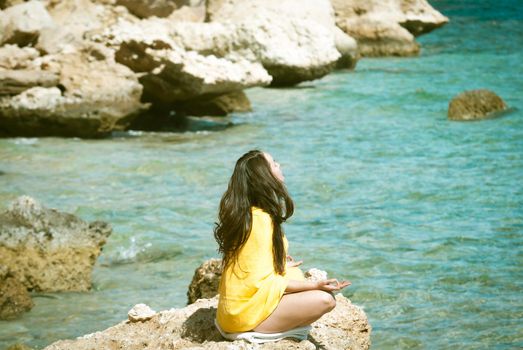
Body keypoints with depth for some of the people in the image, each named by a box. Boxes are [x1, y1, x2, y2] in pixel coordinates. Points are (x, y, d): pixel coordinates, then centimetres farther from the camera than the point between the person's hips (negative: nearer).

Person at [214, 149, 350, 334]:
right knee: (325, 299, -16)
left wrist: (281, 264, 33)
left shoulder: (248, 215, 8)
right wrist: (315, 285, -18)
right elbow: (261, 282, -21)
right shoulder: (261, 220, -19)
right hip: (248, 315, -9)